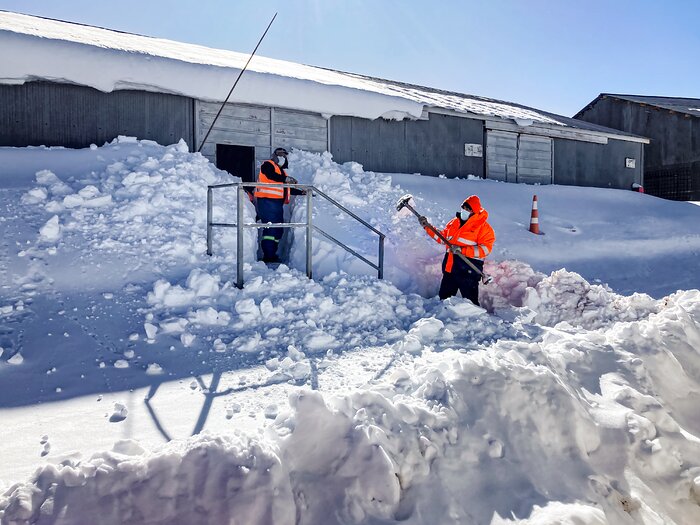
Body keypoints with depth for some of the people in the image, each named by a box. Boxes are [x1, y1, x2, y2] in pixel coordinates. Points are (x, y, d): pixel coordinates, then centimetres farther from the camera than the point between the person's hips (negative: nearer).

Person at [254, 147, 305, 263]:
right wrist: (286, 179, -31)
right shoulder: (268, 165, 3)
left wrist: (302, 192, 24)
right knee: (270, 228, -15)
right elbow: (271, 175, -19)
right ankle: (268, 256, -17)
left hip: (277, 203, 9)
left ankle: (272, 254, 14)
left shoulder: (281, 172, 28)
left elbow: (287, 189, 30)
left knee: (278, 229, 8)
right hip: (267, 201, -9)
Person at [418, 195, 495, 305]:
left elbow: (485, 249, -15)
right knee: (444, 297, 18)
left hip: (468, 271, -6)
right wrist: (427, 227, 14)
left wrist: (462, 250, -22)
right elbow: (442, 237, 22)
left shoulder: (483, 227, -7)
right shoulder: (454, 222, 12)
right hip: (450, 267, 6)